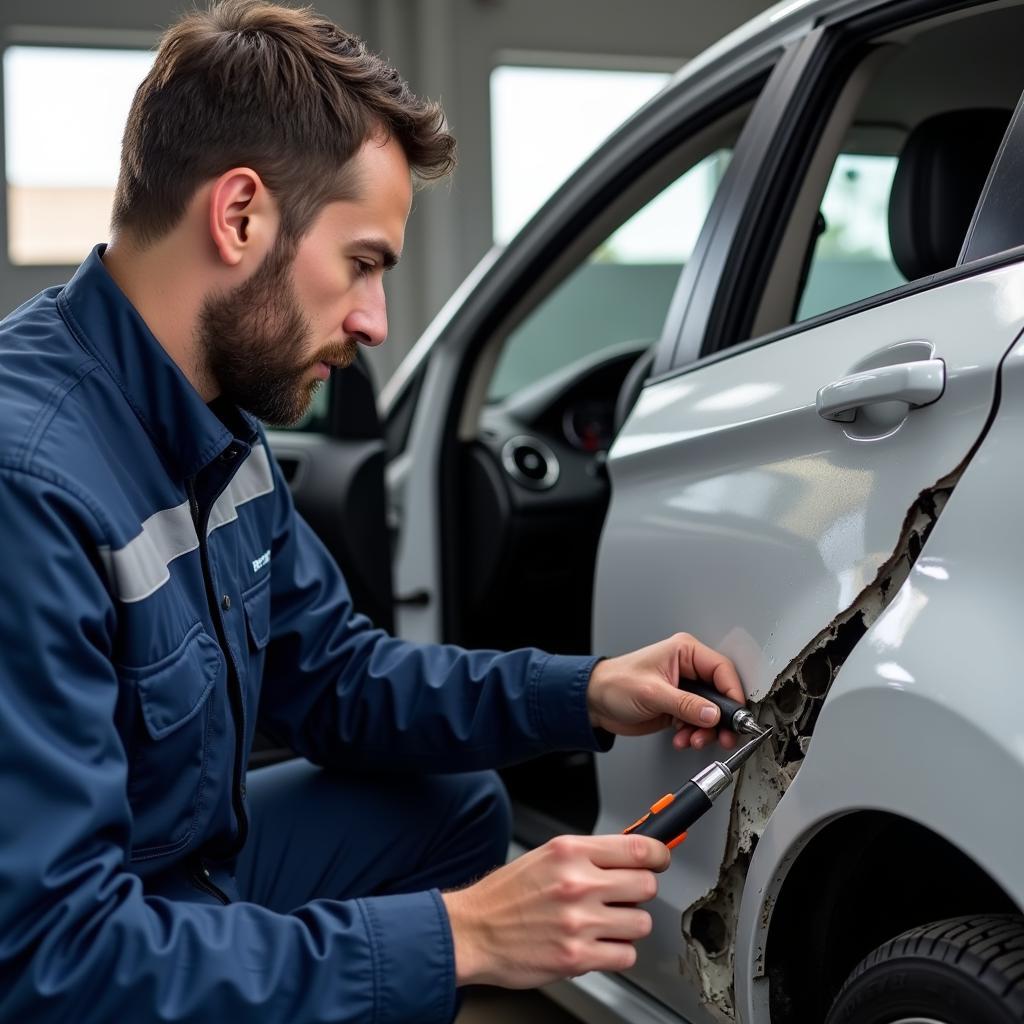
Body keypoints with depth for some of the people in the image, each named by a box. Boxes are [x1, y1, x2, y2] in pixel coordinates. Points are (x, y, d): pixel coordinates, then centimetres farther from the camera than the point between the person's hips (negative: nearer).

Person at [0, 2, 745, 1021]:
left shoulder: (216, 420, -2)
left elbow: (331, 670, 10)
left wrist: (582, 695, -4)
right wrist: (456, 937, -29)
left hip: (195, 874, 9)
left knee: (460, 810, 12)